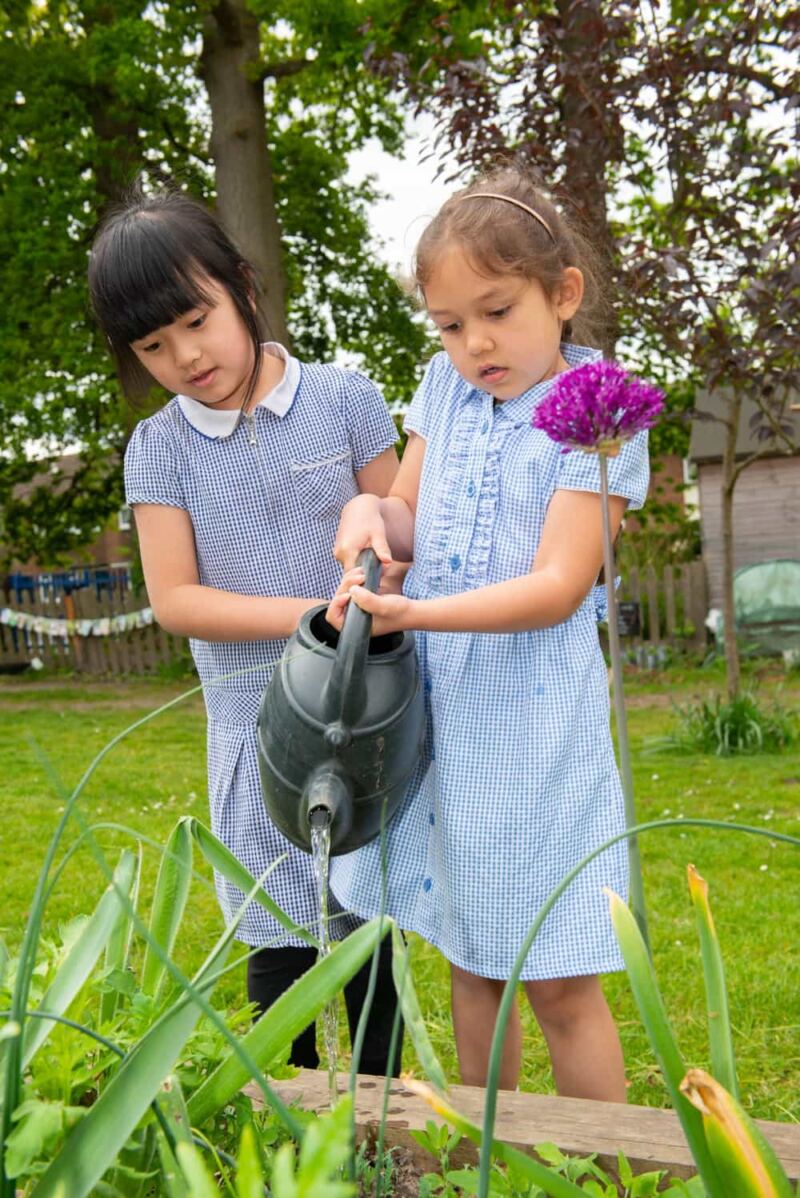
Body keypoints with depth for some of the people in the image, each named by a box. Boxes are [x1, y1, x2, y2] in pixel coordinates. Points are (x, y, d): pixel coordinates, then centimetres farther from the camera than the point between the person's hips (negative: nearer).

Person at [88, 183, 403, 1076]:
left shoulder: (344, 399, -1)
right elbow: (174, 600, -5)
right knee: (281, 944, 5)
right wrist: (311, 614, -16)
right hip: (258, 723, 0)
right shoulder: (157, 448, 0)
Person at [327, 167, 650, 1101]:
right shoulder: (446, 385, 8)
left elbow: (558, 586, -17)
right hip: (434, 706, 6)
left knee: (557, 981, 1)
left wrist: (414, 612, -27)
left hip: (533, 718, -6)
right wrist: (373, 512, -9)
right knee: (469, 964, 17)